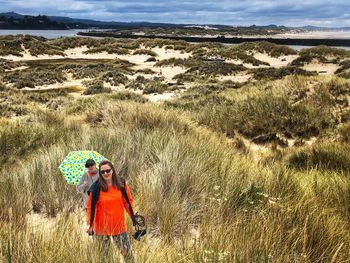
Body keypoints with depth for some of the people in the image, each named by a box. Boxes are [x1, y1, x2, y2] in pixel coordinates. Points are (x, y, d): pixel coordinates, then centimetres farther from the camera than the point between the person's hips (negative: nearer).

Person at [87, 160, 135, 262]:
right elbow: (91, 207, -3)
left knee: (127, 251, 3)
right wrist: (90, 225, -4)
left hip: (119, 224, 1)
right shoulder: (96, 188, -9)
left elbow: (128, 202, 7)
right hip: (102, 226, -1)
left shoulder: (121, 185, -3)